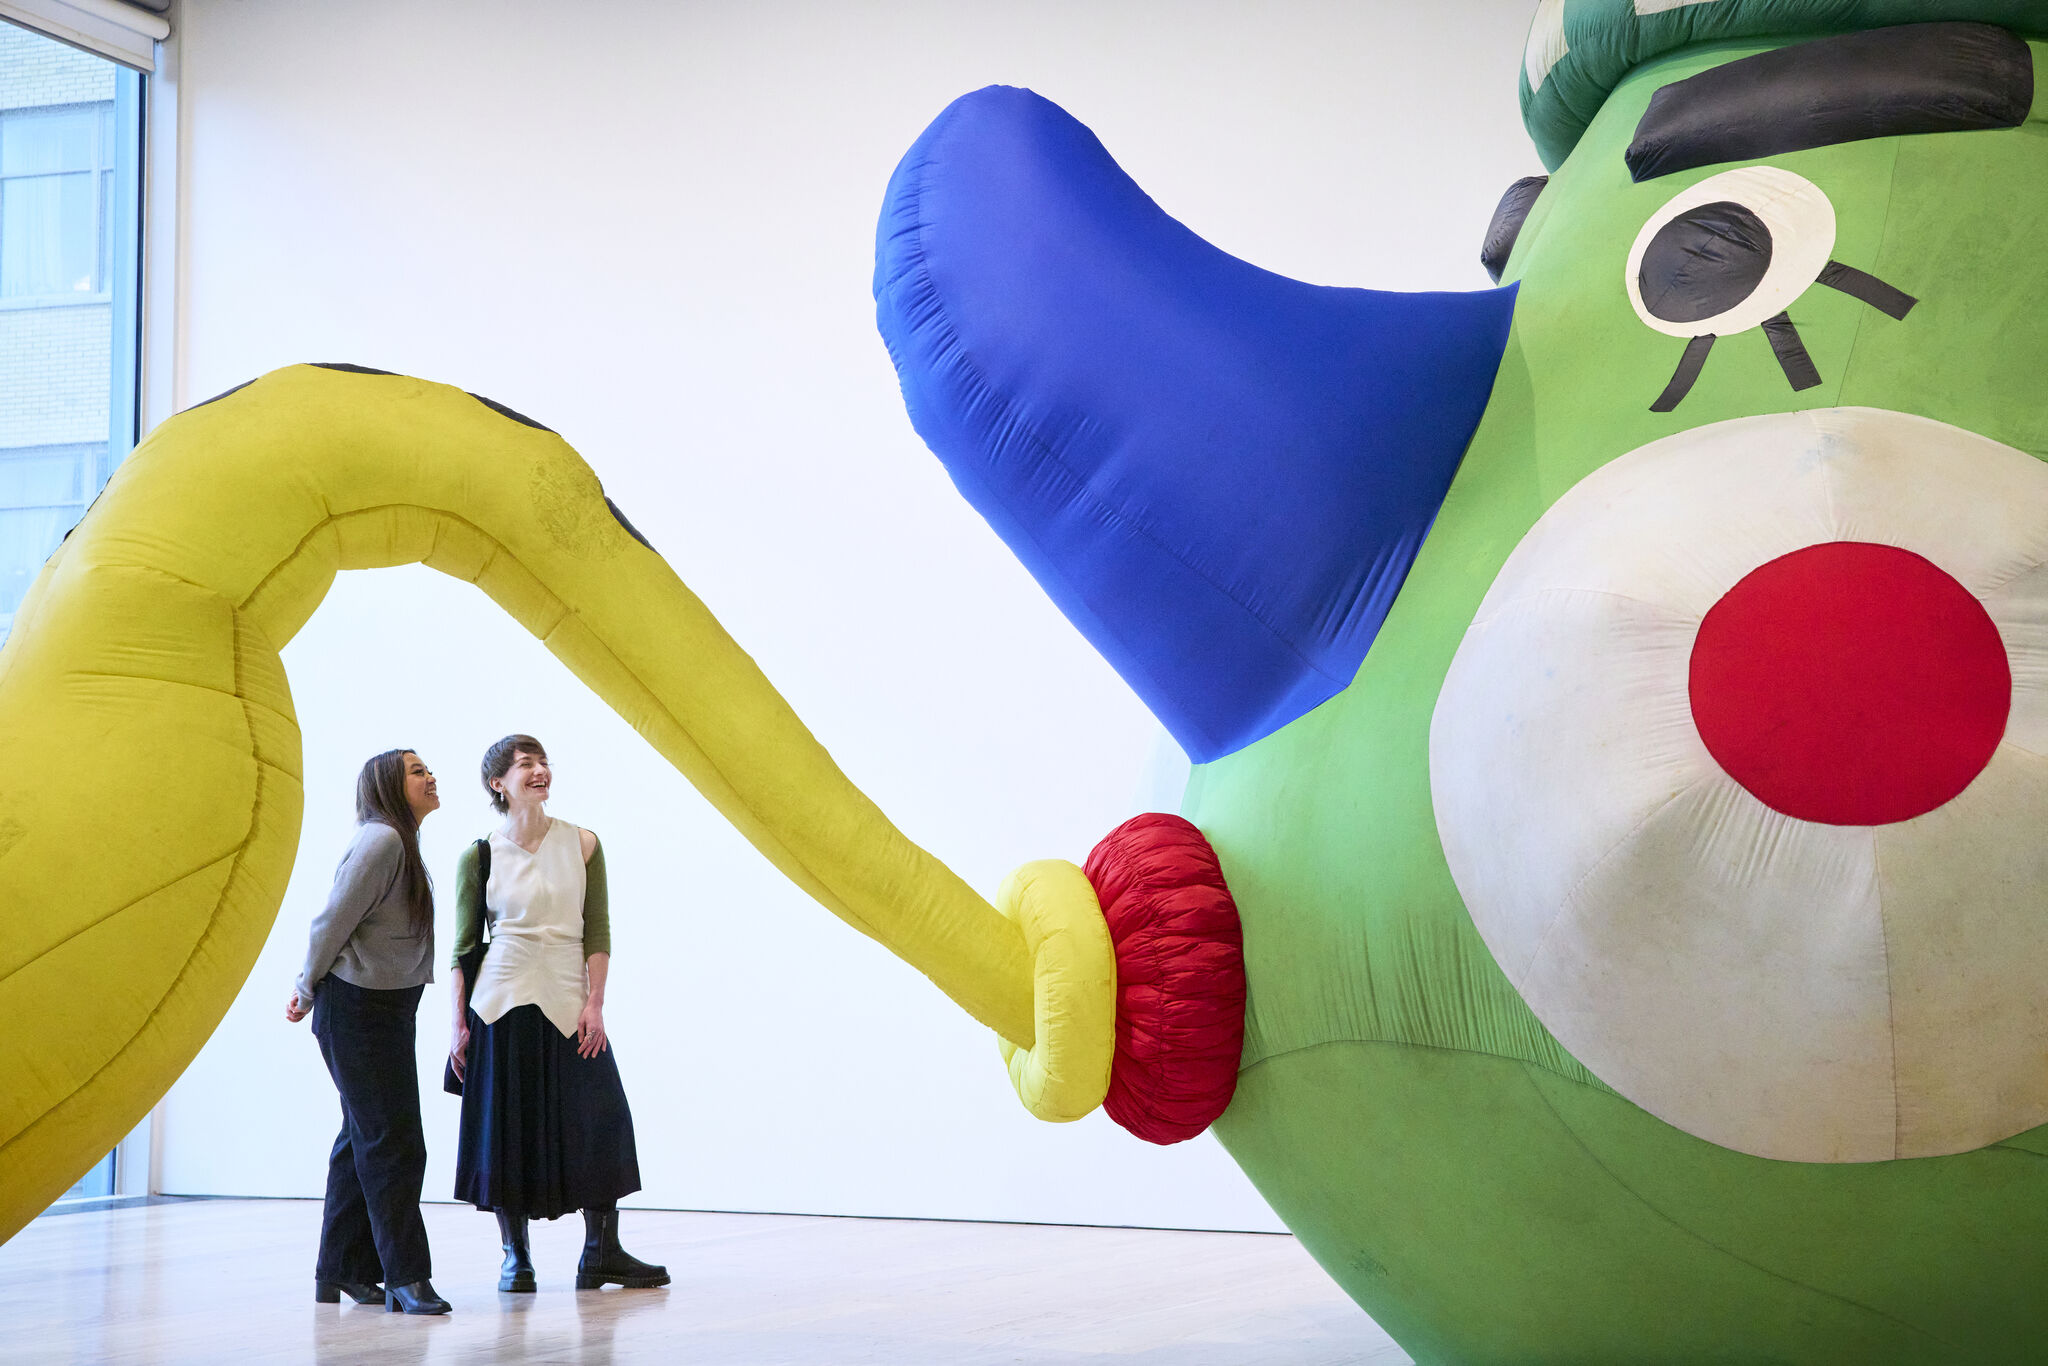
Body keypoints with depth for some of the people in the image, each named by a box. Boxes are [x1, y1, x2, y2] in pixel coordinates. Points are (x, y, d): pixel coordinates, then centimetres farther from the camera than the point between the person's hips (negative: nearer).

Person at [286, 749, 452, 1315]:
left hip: (386, 1008, 10)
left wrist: (311, 989, 12)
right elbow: (333, 920, -16)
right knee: (391, 1141, -9)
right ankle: (406, 1276, -5)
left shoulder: (401, 843, 16)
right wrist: (309, 990, -4)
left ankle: (342, 1273, 19)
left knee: (365, 1138, 12)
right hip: (358, 1008, -10)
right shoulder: (380, 841, -17)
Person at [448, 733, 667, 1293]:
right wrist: (458, 1025, -1)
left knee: (599, 1122, -2)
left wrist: (595, 1004, -6)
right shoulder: (479, 856, 0)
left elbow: (598, 931, 3)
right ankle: (515, 1257, 14)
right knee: (507, 1126, 2)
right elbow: (465, 946, 3)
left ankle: (601, 1254, 8)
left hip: (570, 1003, 1)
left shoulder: (582, 846, 3)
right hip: (502, 1004, -1)